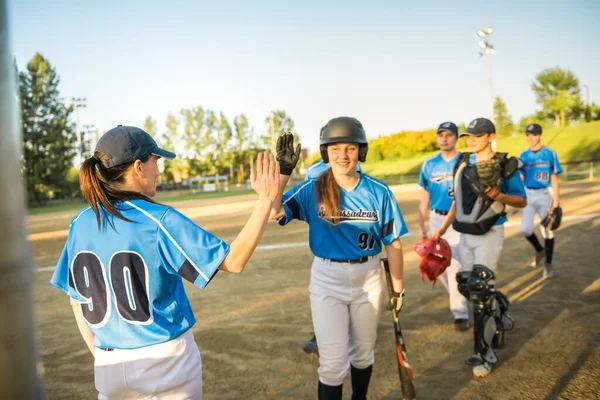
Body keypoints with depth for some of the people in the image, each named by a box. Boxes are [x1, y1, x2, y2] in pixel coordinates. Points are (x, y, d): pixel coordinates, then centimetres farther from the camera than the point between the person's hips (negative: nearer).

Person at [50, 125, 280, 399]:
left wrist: (102, 359, 16)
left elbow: (78, 303, 5)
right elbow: (233, 260, -21)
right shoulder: (160, 221, -17)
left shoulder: (79, 224, -2)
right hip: (166, 360, -4)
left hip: (108, 367, 4)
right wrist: (266, 200, -18)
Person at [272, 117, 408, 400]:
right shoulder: (312, 190, -8)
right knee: (333, 363, 0)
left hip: (368, 279, 2)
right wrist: (283, 171, -31)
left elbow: (392, 242, -1)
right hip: (327, 280, -2)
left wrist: (398, 288, 2)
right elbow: (275, 212, -23)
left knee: (363, 353, 20)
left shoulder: (379, 192, -6)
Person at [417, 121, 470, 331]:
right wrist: (421, 225, 7)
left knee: (455, 266, -10)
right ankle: (458, 296, 38)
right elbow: (424, 197, 9)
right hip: (436, 219, 4)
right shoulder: (429, 164, 5)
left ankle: (460, 313, 0)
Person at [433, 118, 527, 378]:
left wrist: (498, 195, -23)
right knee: (468, 286, 9)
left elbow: (522, 201, -4)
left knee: (481, 290, -8)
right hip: (464, 234, 6)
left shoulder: (505, 166, -7)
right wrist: (443, 227, 8)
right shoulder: (463, 163, 8)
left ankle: (484, 354, 4)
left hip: (489, 234, -6)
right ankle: (499, 317, 37)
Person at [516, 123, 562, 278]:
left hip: (544, 194, -3)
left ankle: (548, 264, 18)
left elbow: (554, 178, -4)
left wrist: (556, 200, -9)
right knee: (525, 229, -5)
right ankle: (539, 250, 25)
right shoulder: (523, 156, 6)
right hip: (528, 195, 3)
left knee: (547, 231, 4)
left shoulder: (550, 154, -4)